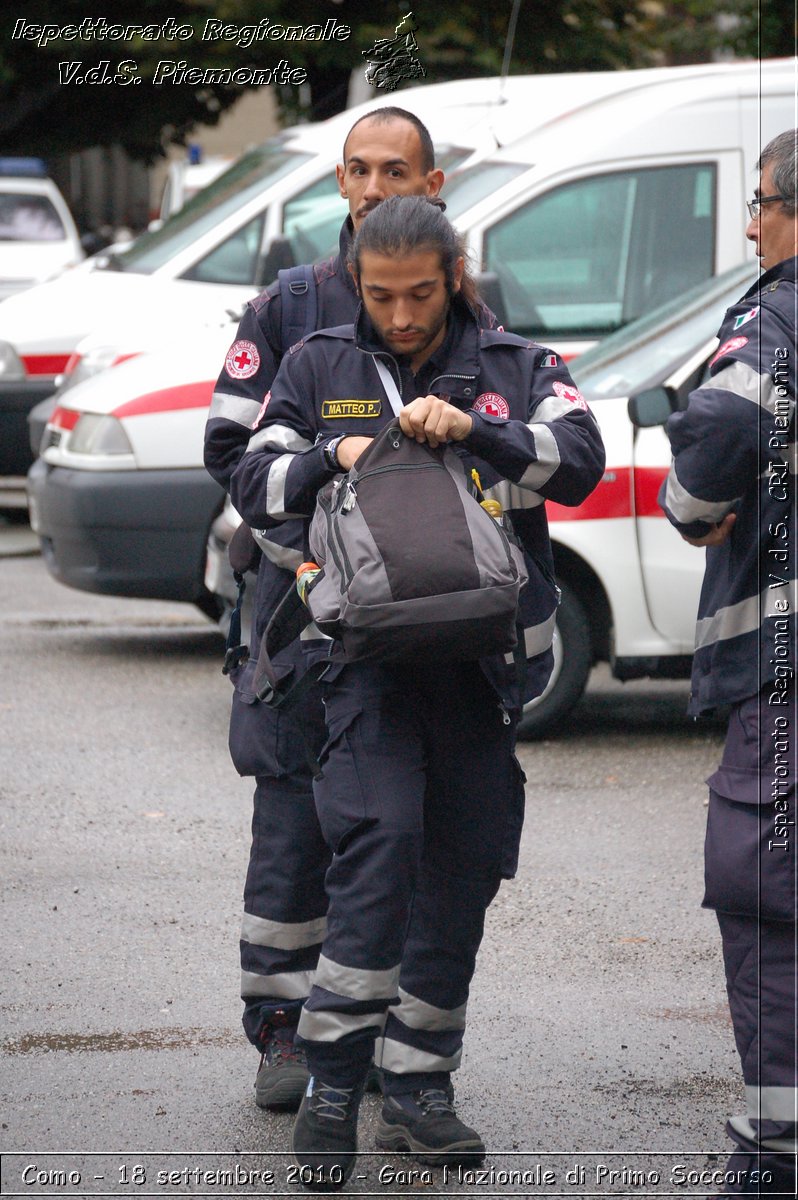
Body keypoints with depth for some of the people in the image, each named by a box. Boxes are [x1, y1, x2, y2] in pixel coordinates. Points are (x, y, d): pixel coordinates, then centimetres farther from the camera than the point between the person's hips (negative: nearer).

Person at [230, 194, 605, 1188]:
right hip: (367, 649, -2)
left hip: (481, 652, 2)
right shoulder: (318, 369, 12)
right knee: (380, 839, -20)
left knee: (464, 866, 4)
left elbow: (580, 462, -7)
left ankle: (416, 1089, 15)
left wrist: (472, 428, -21)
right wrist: (333, 456, -10)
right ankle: (331, 1082, -15)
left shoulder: (517, 368, 9)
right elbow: (253, 488, 9)